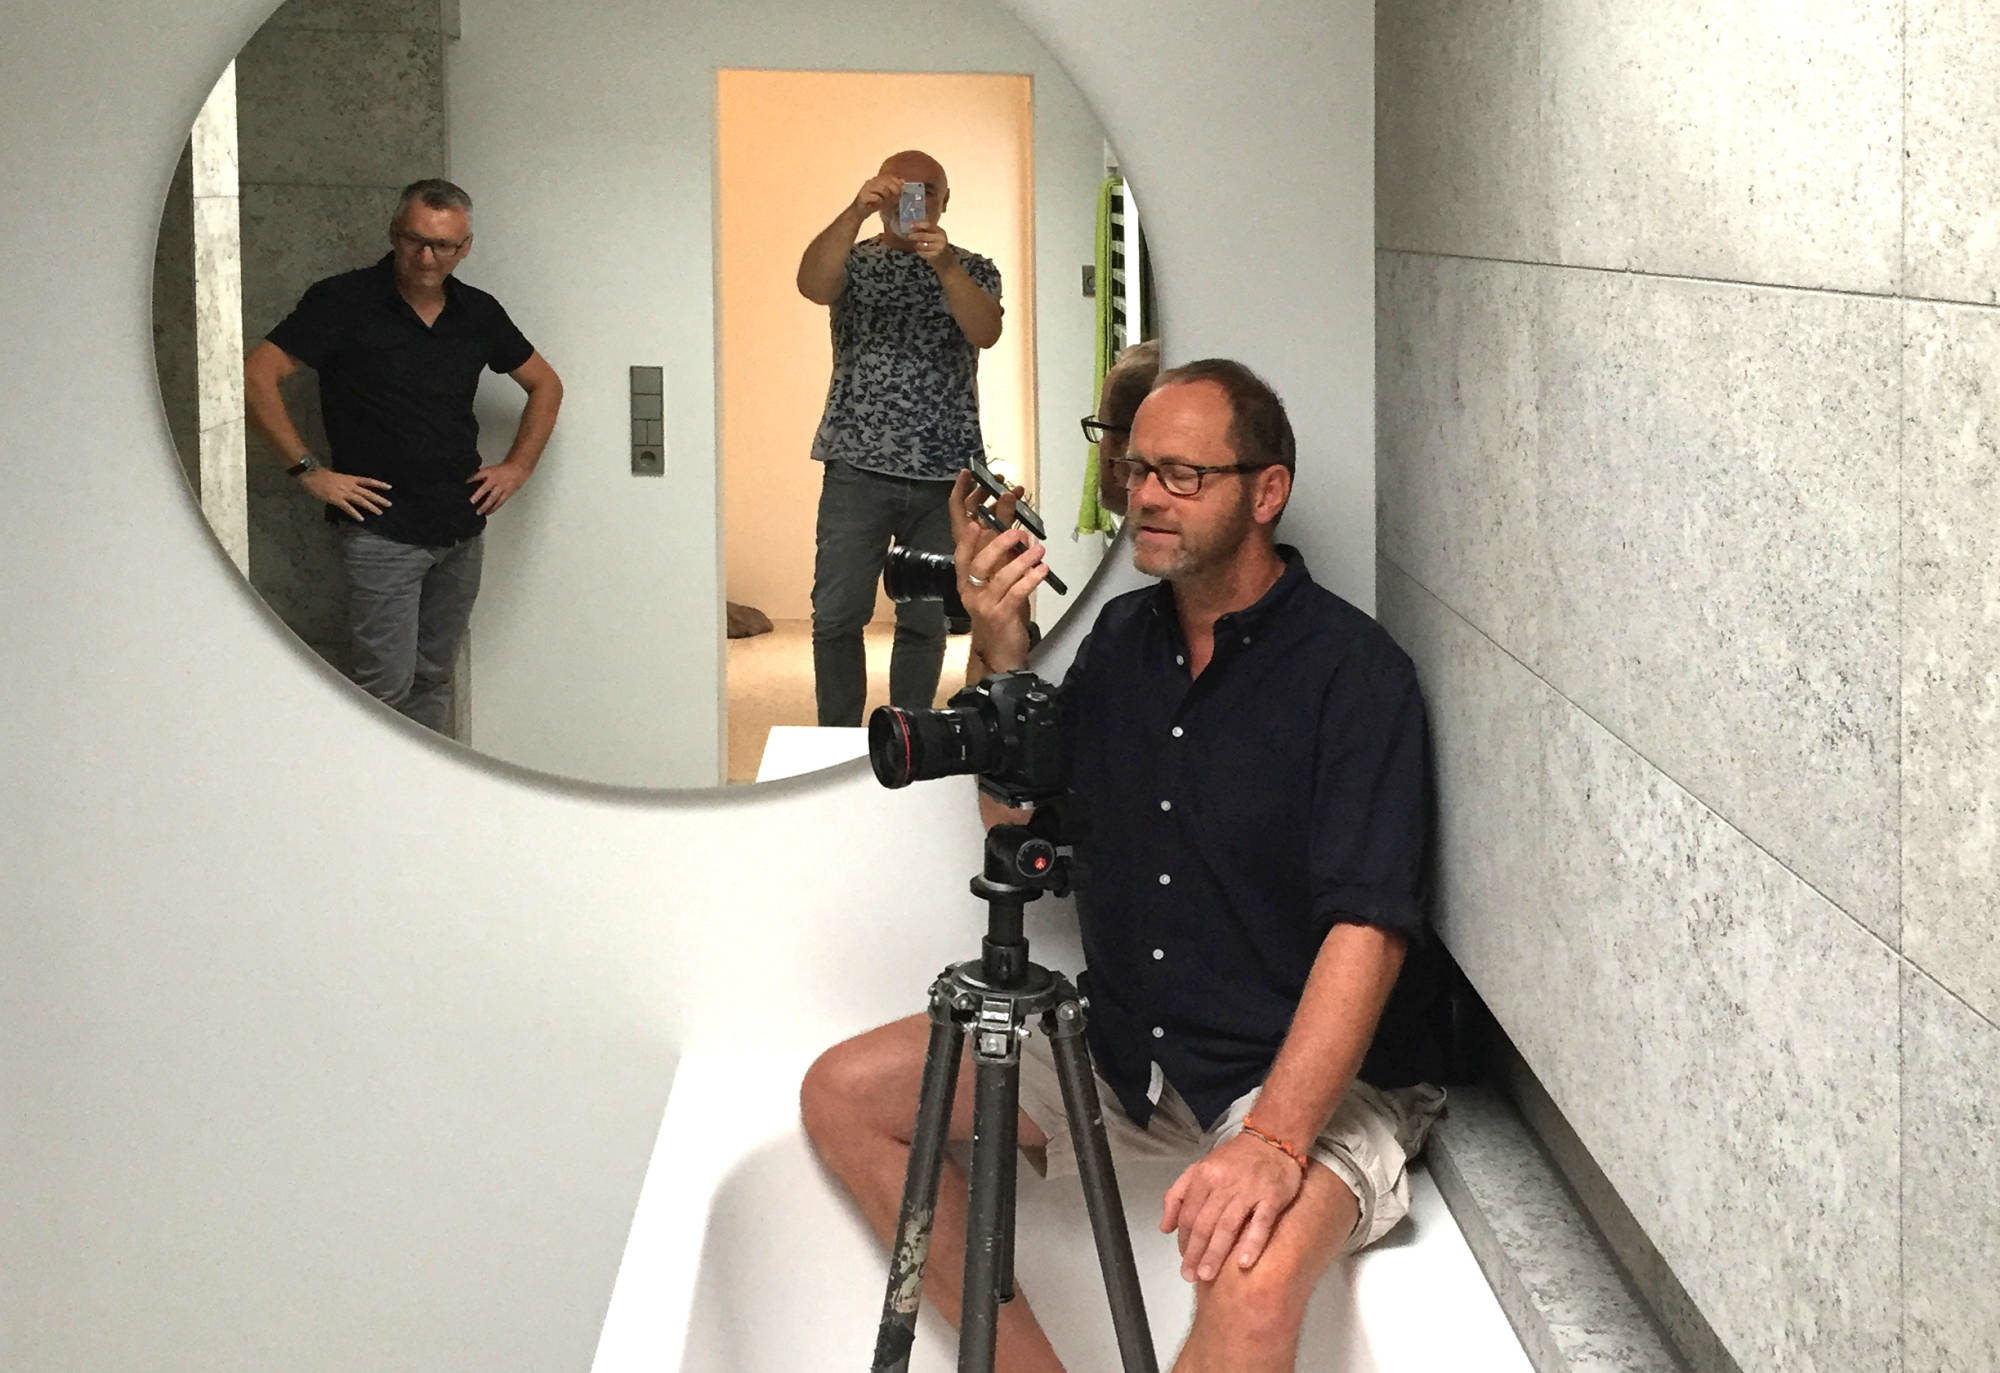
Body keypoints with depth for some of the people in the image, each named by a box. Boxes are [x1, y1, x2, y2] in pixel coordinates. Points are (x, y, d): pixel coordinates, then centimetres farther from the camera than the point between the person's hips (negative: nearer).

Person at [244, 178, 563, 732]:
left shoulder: (478, 313, 8)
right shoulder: (344, 302, -7)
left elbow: (545, 384, 21)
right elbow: (257, 375, -11)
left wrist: (518, 467, 10)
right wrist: (309, 470, -13)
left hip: (462, 531, 5)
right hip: (382, 532, -5)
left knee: (434, 679, 12)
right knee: (387, 686, -9)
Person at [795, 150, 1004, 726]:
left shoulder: (972, 269, 11)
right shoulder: (854, 261, 10)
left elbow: (985, 331, -10)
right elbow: (813, 283, -14)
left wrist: (943, 264, -25)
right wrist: (856, 212, -27)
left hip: (946, 471, 1)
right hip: (859, 468, -1)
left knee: (926, 622, 5)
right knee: (836, 617, -4)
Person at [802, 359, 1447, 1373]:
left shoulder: (1352, 670, -15)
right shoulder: (1122, 636, 7)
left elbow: (1366, 927, -23)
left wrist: (1273, 1142, -35)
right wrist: (1002, 653, -5)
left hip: (1310, 1072, -7)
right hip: (1123, 1050, 8)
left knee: (1252, 1288, -37)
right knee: (844, 1095, 1)